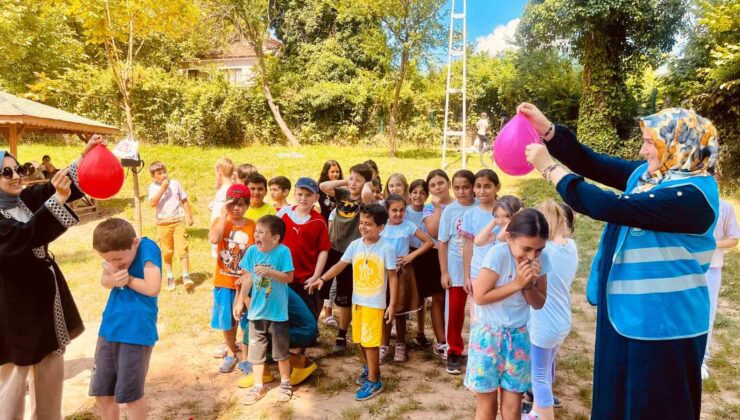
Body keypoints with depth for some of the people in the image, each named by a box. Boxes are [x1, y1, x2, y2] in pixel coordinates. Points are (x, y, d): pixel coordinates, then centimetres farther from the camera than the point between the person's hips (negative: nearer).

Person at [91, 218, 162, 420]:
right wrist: (112, 279, -12)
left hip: (136, 330, -7)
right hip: (110, 327, 7)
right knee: (101, 392, 15)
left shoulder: (147, 247, -19)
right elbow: (104, 280, 10)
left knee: (130, 394, 4)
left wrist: (128, 279, -11)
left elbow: (153, 288, -25)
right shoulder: (116, 250, 0)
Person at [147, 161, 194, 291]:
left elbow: (184, 200, 9)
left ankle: (186, 277, -7)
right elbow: (152, 203, -17)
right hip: (163, 224, 0)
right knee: (167, 253, 10)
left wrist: (189, 217, 5)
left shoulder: (175, 183, 2)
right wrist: (162, 188, -19)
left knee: (182, 249, -9)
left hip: (179, 221, 0)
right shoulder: (153, 187, -1)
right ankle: (170, 277, 23)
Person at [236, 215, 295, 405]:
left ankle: (285, 383, 34)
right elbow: (248, 278, 2)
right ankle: (258, 387, 31)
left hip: (277, 312, -4)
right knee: (255, 351, 14)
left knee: (281, 351, 13)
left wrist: (269, 271, -32)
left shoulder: (283, 251, -18)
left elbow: (289, 277, -19)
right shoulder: (252, 251, -6)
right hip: (256, 311, 4)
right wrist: (240, 302, 3)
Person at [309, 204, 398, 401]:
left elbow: (393, 277, -10)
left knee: (370, 342, -3)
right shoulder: (355, 245, -1)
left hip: (375, 303, -5)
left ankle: (374, 381, 11)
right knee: (361, 340, 17)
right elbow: (340, 265, 5)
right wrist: (322, 279, -8)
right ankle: (369, 368, 40)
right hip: (357, 300, 5)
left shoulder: (386, 248, -13)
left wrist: (392, 305, -12)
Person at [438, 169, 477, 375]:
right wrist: (444, 272, -4)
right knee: (454, 312, 9)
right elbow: (443, 243, -1)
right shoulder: (449, 211, -5)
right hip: (456, 270, 0)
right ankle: (454, 352, 24)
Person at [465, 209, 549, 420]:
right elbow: (480, 297, -20)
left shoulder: (541, 259, -6)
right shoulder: (498, 254, -22)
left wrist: (528, 285, -18)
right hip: (488, 334, -4)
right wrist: (517, 283, -22)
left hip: (518, 336, 4)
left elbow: (539, 303, 1)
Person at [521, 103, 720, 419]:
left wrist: (549, 168, -23)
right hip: (628, 311, 9)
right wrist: (547, 129, -9)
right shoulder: (647, 174, 4)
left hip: (661, 323, -9)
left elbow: (611, 207, -30)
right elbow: (592, 164, 3)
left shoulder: (691, 194, -24)